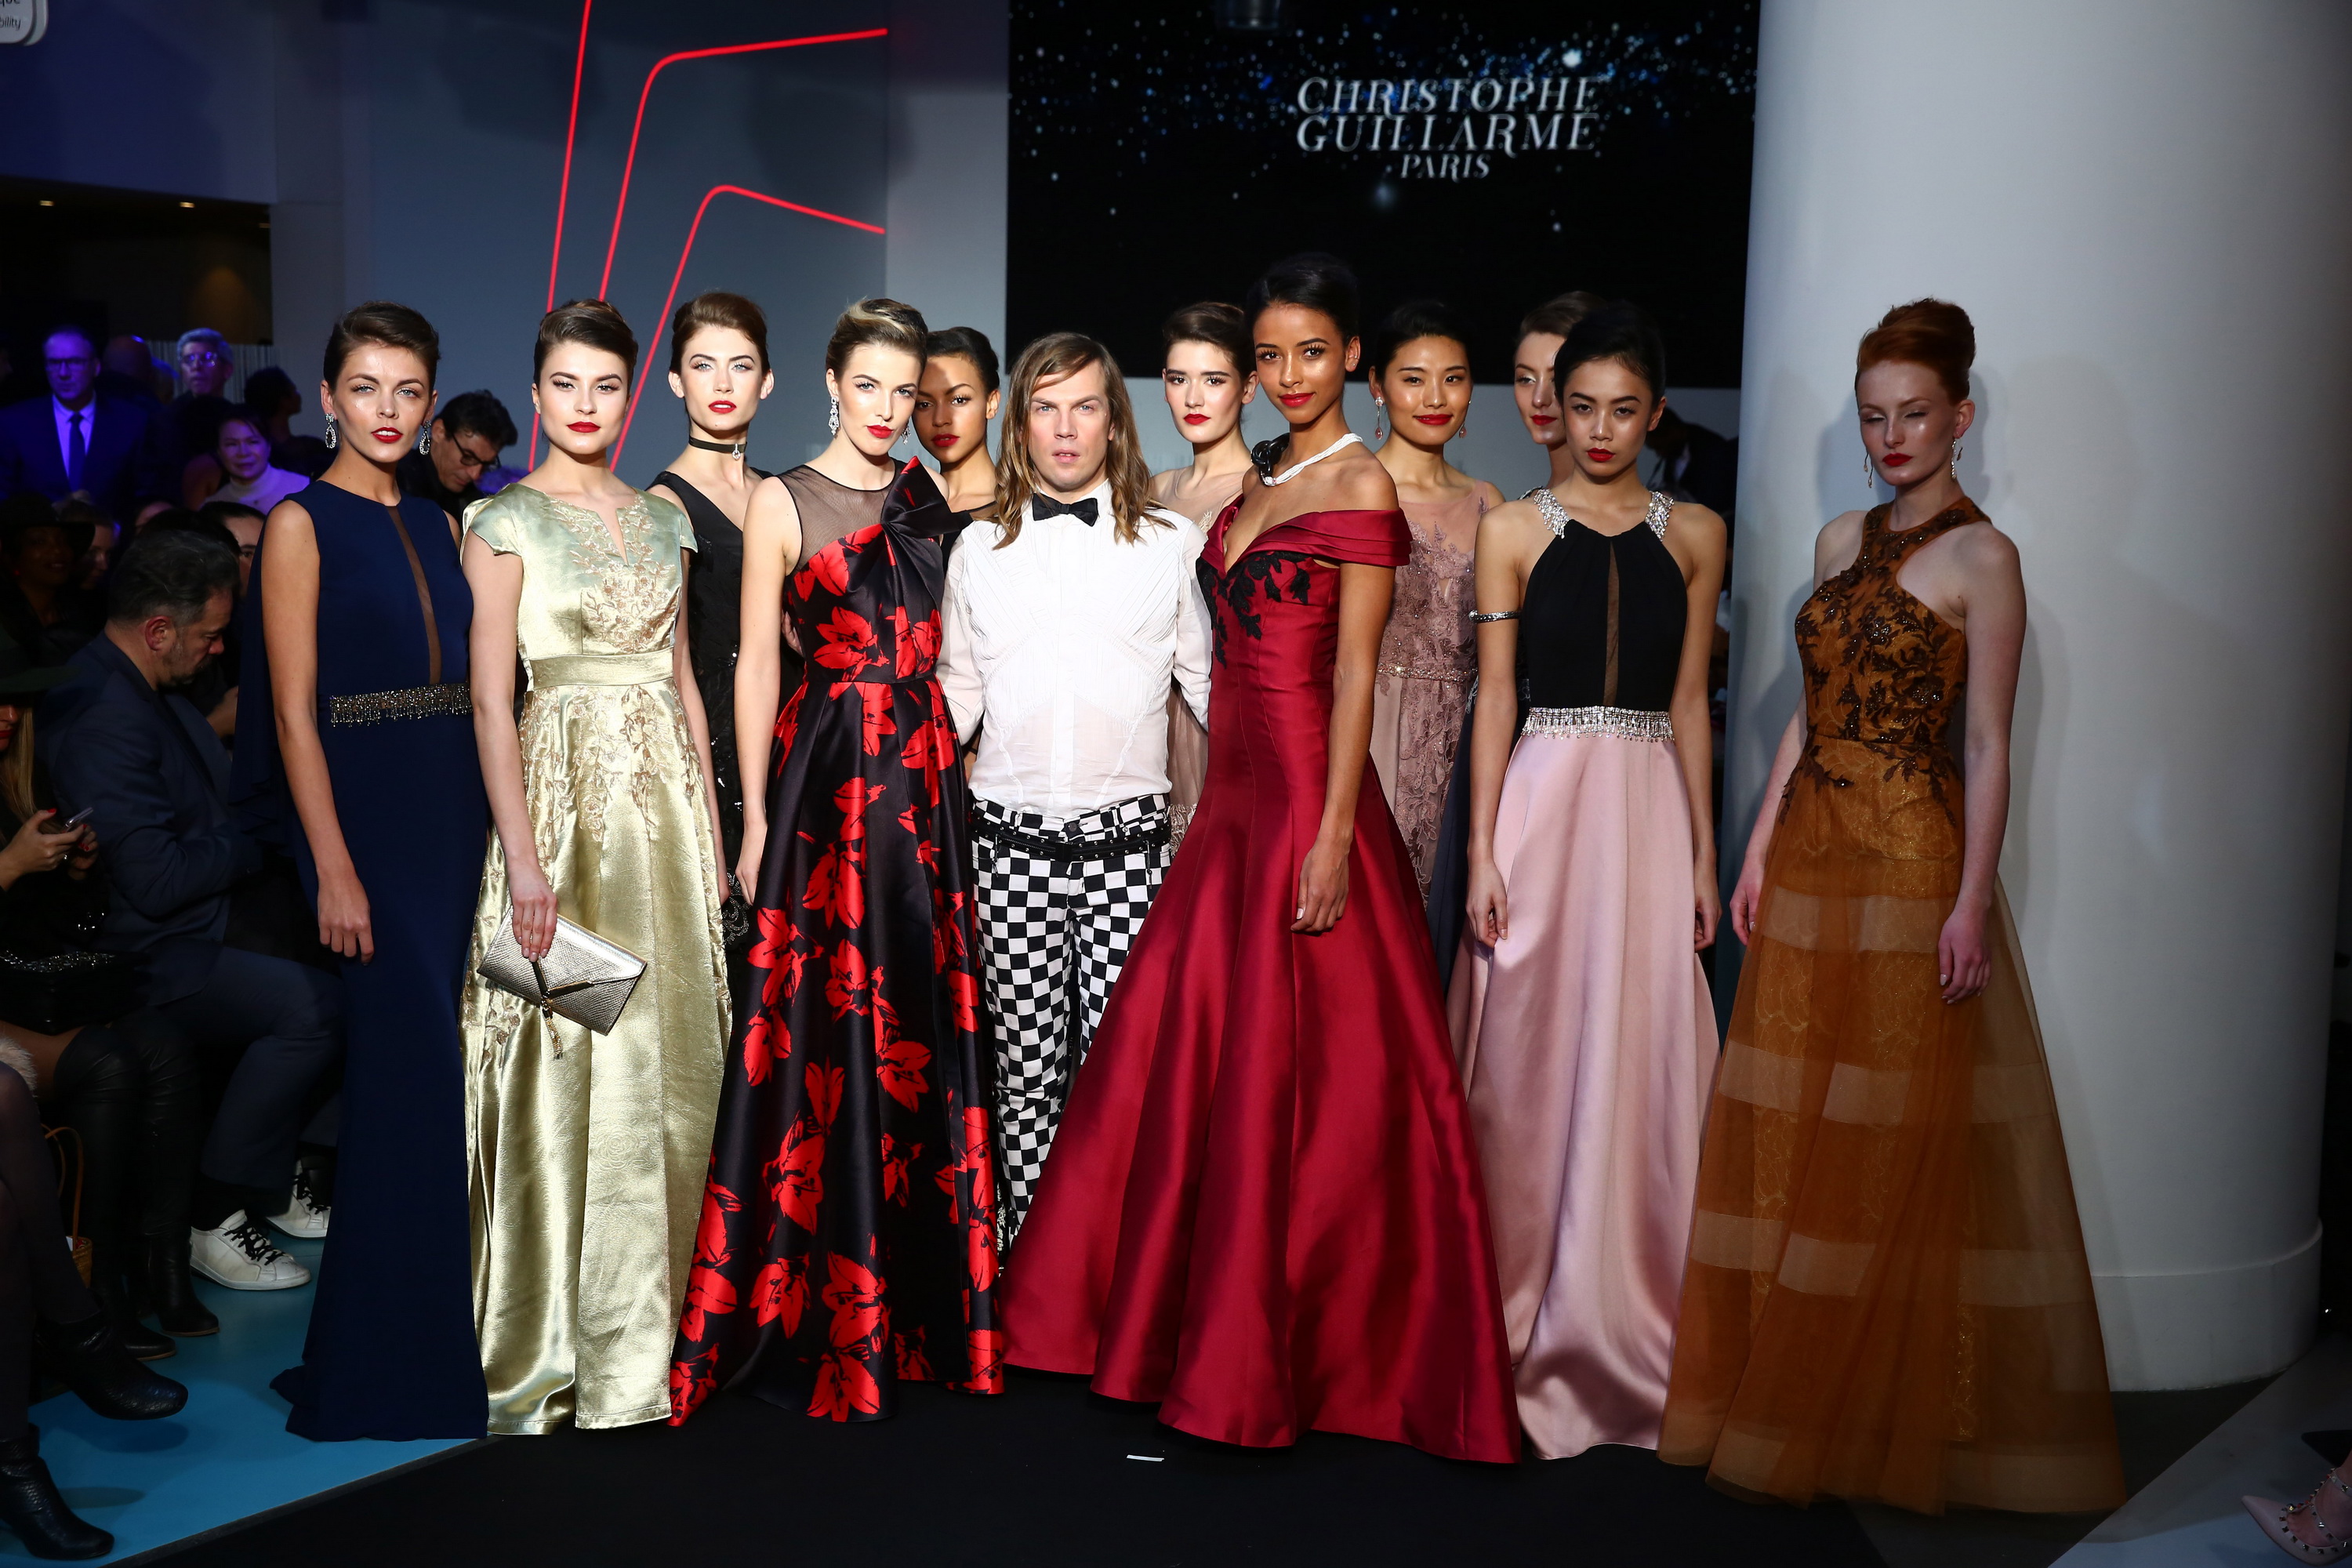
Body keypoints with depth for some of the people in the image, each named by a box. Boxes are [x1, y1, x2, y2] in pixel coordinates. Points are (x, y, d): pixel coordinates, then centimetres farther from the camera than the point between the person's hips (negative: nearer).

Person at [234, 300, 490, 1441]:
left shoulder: (438, 527, 13)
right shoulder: (303, 524, -4)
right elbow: (294, 711, -9)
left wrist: (491, 828, 5)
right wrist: (334, 871, -15)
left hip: (453, 819, 5)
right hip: (363, 817, -5)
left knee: (433, 1069, 8)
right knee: (415, 1064, -6)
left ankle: (444, 1330, 20)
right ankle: (397, 1357, 7)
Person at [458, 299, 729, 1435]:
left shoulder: (663, 521, 14)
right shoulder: (507, 520, -2)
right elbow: (490, 699, -8)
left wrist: (710, 822, 10)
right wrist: (522, 855, -16)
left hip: (666, 789, 5)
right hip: (565, 786, -5)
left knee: (671, 1056, 6)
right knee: (568, 1063, -3)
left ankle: (649, 1324, 20)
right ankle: (556, 1349, 9)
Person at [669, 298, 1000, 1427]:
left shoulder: (926, 500, 13)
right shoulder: (783, 503, 1)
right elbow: (756, 663, -2)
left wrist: (951, 771, 6)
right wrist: (754, 817, -7)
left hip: (923, 781, 4)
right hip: (826, 776, -4)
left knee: (923, 1023, 6)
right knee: (826, 1035, -3)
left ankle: (919, 1304, 18)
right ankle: (816, 1319, 8)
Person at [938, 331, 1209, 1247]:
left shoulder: (1172, 544, 8)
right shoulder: (979, 551, 12)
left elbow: (1210, 684, 14)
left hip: (1126, 838, -1)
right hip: (1012, 838, 1)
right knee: (1024, 1057, 3)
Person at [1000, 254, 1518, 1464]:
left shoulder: (1360, 484, -6)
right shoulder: (1254, 478, 16)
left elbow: (1355, 673, -11)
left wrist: (1331, 835, -16)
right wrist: (1212, 798, 12)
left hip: (1306, 791, -8)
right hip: (1231, 790, 8)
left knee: (1292, 1074, -1)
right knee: (1177, 1050, 9)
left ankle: (1283, 1355, 12)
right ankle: (1178, 1319, 23)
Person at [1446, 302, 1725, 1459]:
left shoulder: (1693, 536, 9)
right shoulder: (1513, 529, 4)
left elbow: (1690, 705, 9)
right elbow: (1495, 697, 1)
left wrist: (1704, 855, 4)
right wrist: (1483, 852, -6)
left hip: (1652, 812, 2)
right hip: (1541, 805, -1)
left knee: (1639, 1066, 2)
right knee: (1532, 1061, 2)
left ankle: (1628, 1334, 17)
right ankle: (1524, 1320, 15)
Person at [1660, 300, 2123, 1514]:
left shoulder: (1980, 558, -6)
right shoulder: (1839, 543, 13)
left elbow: (1990, 746, -9)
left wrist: (1973, 899, -14)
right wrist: (1758, 848, 10)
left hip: (1913, 863, -6)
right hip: (1813, 855, 6)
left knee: (1904, 1141, 0)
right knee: (1790, 1129, 9)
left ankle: (1898, 1412, 14)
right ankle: (1789, 1386, 22)